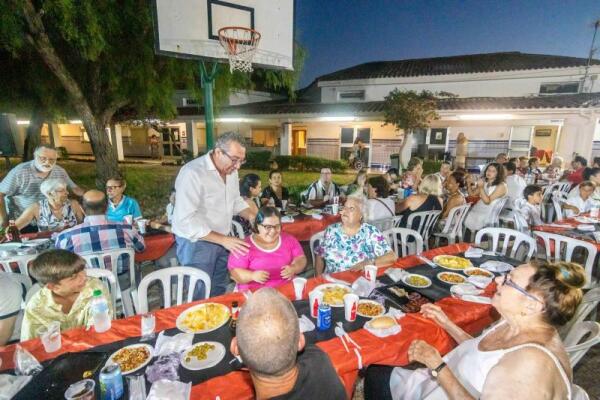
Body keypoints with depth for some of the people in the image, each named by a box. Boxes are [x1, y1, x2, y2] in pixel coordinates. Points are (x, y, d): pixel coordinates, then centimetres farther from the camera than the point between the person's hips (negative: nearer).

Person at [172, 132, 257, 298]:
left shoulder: (231, 170, 1)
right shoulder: (192, 173, -24)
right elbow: (186, 220, -27)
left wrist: (253, 217, -6)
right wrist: (223, 240, -28)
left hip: (222, 240, 7)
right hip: (197, 243, -7)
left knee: (219, 293, 19)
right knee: (201, 298, 7)